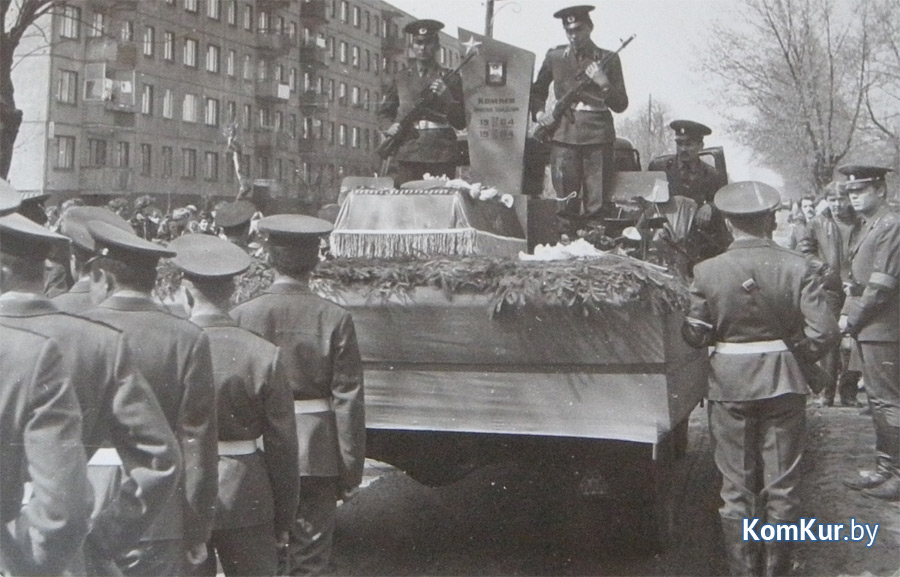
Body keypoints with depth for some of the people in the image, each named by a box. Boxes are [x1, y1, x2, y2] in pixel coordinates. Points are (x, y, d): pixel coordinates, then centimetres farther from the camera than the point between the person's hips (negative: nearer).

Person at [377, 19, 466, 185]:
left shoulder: (450, 79, 12)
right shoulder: (398, 79, 16)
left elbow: (461, 123, 9)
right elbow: (384, 112, 20)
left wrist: (446, 97, -7)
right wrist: (389, 127, -2)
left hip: (441, 155, -1)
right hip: (408, 155, 1)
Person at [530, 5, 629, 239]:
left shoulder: (608, 60, 9)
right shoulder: (555, 57, 13)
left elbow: (621, 105, 7)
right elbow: (537, 91, 24)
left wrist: (604, 84, -10)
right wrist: (539, 113, 6)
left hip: (598, 135, -1)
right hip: (565, 134, 1)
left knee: (597, 206, -4)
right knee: (565, 202, -3)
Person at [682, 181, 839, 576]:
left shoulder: (707, 272, -10)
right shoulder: (798, 268, -10)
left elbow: (694, 335, -8)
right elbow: (824, 332, -13)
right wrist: (798, 355, 6)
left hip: (729, 385, 0)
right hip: (784, 384, 1)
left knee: (737, 487, 11)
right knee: (781, 485, 13)